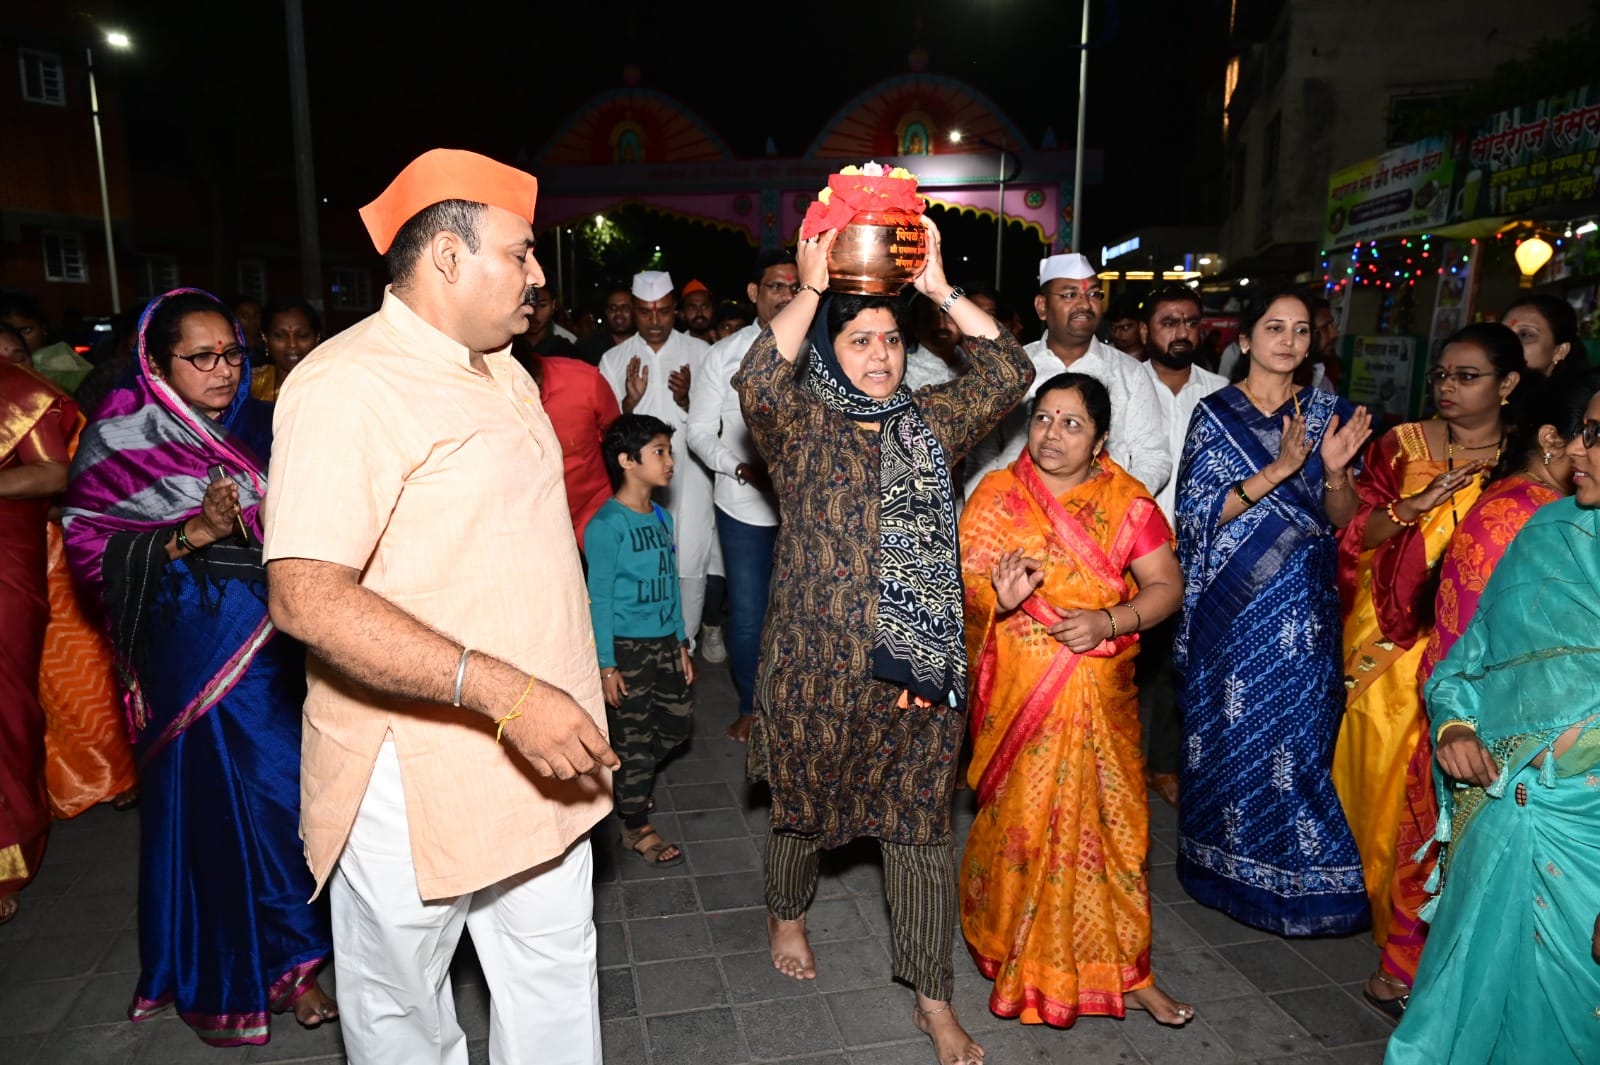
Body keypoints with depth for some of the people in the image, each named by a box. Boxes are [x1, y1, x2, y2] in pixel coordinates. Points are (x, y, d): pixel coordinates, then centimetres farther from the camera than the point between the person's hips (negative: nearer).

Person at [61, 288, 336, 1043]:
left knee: (282, 787, 5)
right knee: (210, 792, 5)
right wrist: (190, 536, -16)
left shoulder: (259, 427, 8)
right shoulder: (124, 439, -2)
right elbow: (88, 547, -6)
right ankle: (222, 975, 24)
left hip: (272, 636, 4)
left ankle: (282, 956, 23)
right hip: (194, 638, -3)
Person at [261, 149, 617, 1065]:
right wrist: (503, 690, -30)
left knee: (557, 975, 20)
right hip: (415, 775, -7)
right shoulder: (348, 384, -18)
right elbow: (306, 597, -27)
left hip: (539, 754, 8)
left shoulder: (503, 371, 10)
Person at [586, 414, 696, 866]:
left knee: (678, 721, 17)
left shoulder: (662, 517, 6)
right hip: (626, 646, -7)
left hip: (665, 642, 7)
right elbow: (599, 597, -15)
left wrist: (681, 643, 14)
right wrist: (606, 664, -15)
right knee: (633, 736, 4)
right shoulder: (607, 524, -16)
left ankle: (631, 783, 41)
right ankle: (636, 828, 21)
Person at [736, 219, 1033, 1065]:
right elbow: (757, 381, -23)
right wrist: (811, 287, -19)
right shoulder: (800, 425, -3)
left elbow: (1009, 371, 0)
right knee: (806, 806, 18)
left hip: (922, 670, 3)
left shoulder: (930, 422, 8)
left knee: (921, 827, 11)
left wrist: (940, 289, -4)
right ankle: (786, 914, 49)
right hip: (817, 667, -2)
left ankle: (933, 997, 26)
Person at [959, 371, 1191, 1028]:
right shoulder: (997, 496, -1)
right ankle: (1019, 957, 29)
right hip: (1019, 693, -1)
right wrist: (998, 596, -26)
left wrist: (1108, 621, -19)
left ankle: (1120, 969, 25)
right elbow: (959, 580, -5)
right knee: (1022, 817, 6)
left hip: (1100, 692, 1)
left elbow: (1166, 586, -2)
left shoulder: (1126, 502, 1)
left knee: (1108, 820, 8)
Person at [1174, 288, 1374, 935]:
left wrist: (1334, 470, -15)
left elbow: (1341, 519, 5)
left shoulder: (1324, 413, 6)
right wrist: (1277, 470, -20)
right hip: (1234, 605, -3)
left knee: (1300, 730, 7)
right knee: (1230, 728, 5)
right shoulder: (1216, 414, -3)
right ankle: (1226, 866, 23)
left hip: (1304, 608, 3)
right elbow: (1197, 514, -10)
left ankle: (1294, 872, 24)